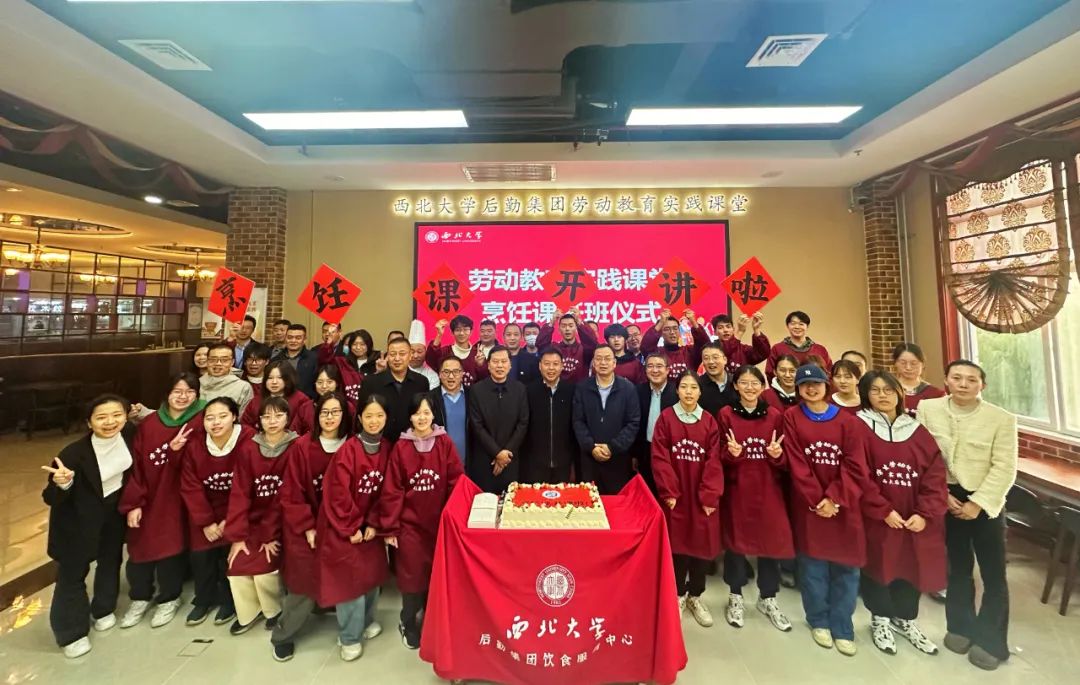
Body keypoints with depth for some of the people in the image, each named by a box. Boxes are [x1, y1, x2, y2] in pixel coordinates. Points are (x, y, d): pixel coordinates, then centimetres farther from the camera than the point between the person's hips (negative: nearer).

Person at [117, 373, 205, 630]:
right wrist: (132, 503, -6)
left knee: (170, 548, 6)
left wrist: (177, 450, -34)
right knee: (139, 547, 12)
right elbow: (136, 465, -2)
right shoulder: (148, 424, -2)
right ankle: (140, 597, 39)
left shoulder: (199, 423, -12)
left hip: (175, 500, -3)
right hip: (146, 499, 3)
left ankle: (169, 599, 31)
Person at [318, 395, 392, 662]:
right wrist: (351, 528, -13)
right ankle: (349, 637, 25)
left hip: (369, 523, 5)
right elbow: (338, 493, -19)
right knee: (350, 577, 3)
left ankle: (366, 619, 39)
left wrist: (373, 523, -5)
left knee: (373, 572, 14)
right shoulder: (348, 449, -21)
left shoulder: (386, 448, -5)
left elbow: (385, 491, 0)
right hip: (342, 524, -5)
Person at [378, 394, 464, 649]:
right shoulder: (401, 447, -8)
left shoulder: (445, 442, -8)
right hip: (410, 523, -1)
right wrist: (389, 528, -6)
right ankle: (408, 624, 36)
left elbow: (456, 482, -6)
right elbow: (392, 490, -6)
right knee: (412, 575, 8)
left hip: (440, 522, 1)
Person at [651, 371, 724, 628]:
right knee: (678, 543, 9)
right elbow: (660, 458, -8)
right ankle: (678, 594, 31)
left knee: (702, 544, 10)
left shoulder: (709, 421, 0)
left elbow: (714, 461, -4)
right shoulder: (666, 418, -6)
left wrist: (710, 496, -9)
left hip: (703, 496, 2)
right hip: (675, 494, -1)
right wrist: (668, 492, -11)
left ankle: (695, 596, 31)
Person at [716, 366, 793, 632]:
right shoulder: (725, 415, -4)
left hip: (769, 489, 2)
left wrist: (777, 454, -17)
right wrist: (731, 453, -22)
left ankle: (767, 598, 30)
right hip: (736, 488, -1)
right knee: (735, 539, 7)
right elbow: (719, 456, -2)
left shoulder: (775, 416, 2)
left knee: (771, 540, 6)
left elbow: (785, 460, 4)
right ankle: (735, 596, 28)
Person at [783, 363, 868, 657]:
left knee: (845, 567, 9)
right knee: (813, 565, 9)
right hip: (808, 504, -1)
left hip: (843, 505, 1)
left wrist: (834, 499, -14)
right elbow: (796, 464, -8)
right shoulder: (791, 418, -4)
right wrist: (816, 500, -12)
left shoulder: (847, 420, 0)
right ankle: (819, 621, 29)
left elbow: (855, 466, -6)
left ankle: (841, 627, 27)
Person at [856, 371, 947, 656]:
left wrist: (924, 513, -10)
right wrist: (885, 510, -16)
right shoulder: (860, 428, -10)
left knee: (912, 565, 15)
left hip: (915, 518, 4)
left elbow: (935, 473, -1)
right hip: (876, 517, -4)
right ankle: (880, 619, 31)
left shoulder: (917, 430, 3)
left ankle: (905, 618, 39)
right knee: (879, 564, 10)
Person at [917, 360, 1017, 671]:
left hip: (985, 501, -1)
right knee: (958, 567, 16)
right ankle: (961, 627, 34)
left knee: (993, 573, 5)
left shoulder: (1001, 419, -9)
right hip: (946, 498, 1)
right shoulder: (927, 409, -7)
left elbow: (1004, 468, -9)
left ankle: (990, 641, 25)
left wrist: (977, 503, -15)